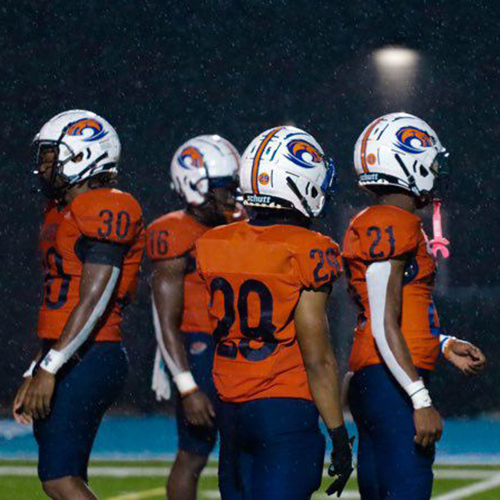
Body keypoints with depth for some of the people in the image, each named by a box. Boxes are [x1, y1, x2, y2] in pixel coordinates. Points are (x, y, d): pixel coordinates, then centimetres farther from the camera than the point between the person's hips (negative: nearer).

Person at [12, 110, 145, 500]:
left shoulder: (107, 212, -12)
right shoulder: (62, 213, 19)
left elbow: (94, 303, -19)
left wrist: (49, 368, -21)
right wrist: (35, 375, 22)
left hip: (89, 361, -10)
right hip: (68, 361, 10)